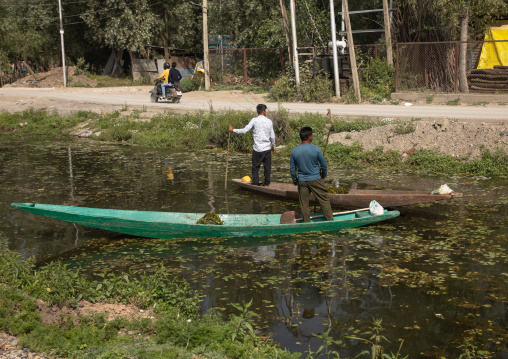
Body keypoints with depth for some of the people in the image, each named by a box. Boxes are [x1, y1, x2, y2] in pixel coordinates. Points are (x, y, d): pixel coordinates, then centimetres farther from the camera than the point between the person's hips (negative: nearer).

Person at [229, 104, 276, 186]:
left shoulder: (254, 120, -5)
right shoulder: (269, 121, 2)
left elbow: (244, 130, -9)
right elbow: (272, 136, 6)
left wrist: (233, 130, 3)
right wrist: (273, 146, 21)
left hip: (257, 148, -1)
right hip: (267, 148, 1)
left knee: (255, 167, 9)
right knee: (267, 167, 10)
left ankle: (255, 183, 10)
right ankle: (266, 183, 13)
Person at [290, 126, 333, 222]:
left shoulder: (294, 151, -7)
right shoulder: (316, 149, -15)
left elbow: (292, 169, 1)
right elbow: (324, 165, -5)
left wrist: (294, 180, 16)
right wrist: (323, 175, 15)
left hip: (302, 181, 2)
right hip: (315, 179, -2)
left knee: (304, 204, 12)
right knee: (324, 200, 11)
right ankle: (330, 220, 18)